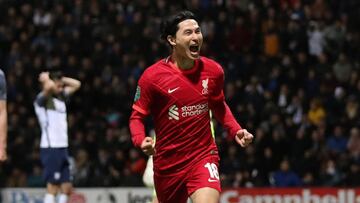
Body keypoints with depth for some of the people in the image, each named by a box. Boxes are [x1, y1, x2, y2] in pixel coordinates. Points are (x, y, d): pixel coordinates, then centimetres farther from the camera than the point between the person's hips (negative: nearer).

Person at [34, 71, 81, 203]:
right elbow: (49, 86, -29)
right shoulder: (42, 99, -9)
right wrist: (45, 78, -9)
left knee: (67, 187, 7)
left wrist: (60, 78, 13)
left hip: (62, 148, 8)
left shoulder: (61, 97, 16)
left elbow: (76, 84, 23)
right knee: (52, 187, -10)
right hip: (50, 148, -8)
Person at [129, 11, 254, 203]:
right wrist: (141, 140, -22)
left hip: (204, 156, 0)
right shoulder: (152, 76, -10)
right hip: (167, 163, 0)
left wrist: (235, 130, 3)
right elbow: (137, 117, -2)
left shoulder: (213, 70, -1)